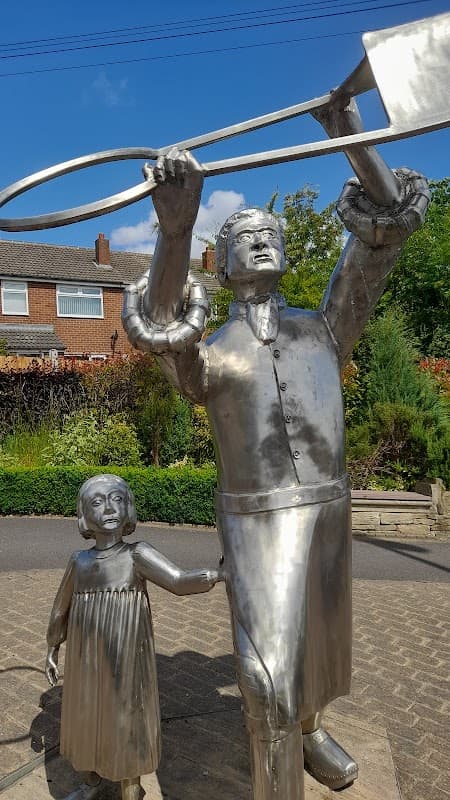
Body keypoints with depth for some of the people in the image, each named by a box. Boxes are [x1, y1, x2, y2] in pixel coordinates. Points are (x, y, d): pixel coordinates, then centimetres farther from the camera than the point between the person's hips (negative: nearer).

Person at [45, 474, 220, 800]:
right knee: (88, 716, 22)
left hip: (126, 662, -4)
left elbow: (180, 582, -27)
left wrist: (222, 571, -43)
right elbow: (61, 609, 14)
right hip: (86, 662, 5)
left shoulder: (137, 555, -14)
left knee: (126, 722, 10)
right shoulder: (80, 561, -1)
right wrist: (52, 652, 21)